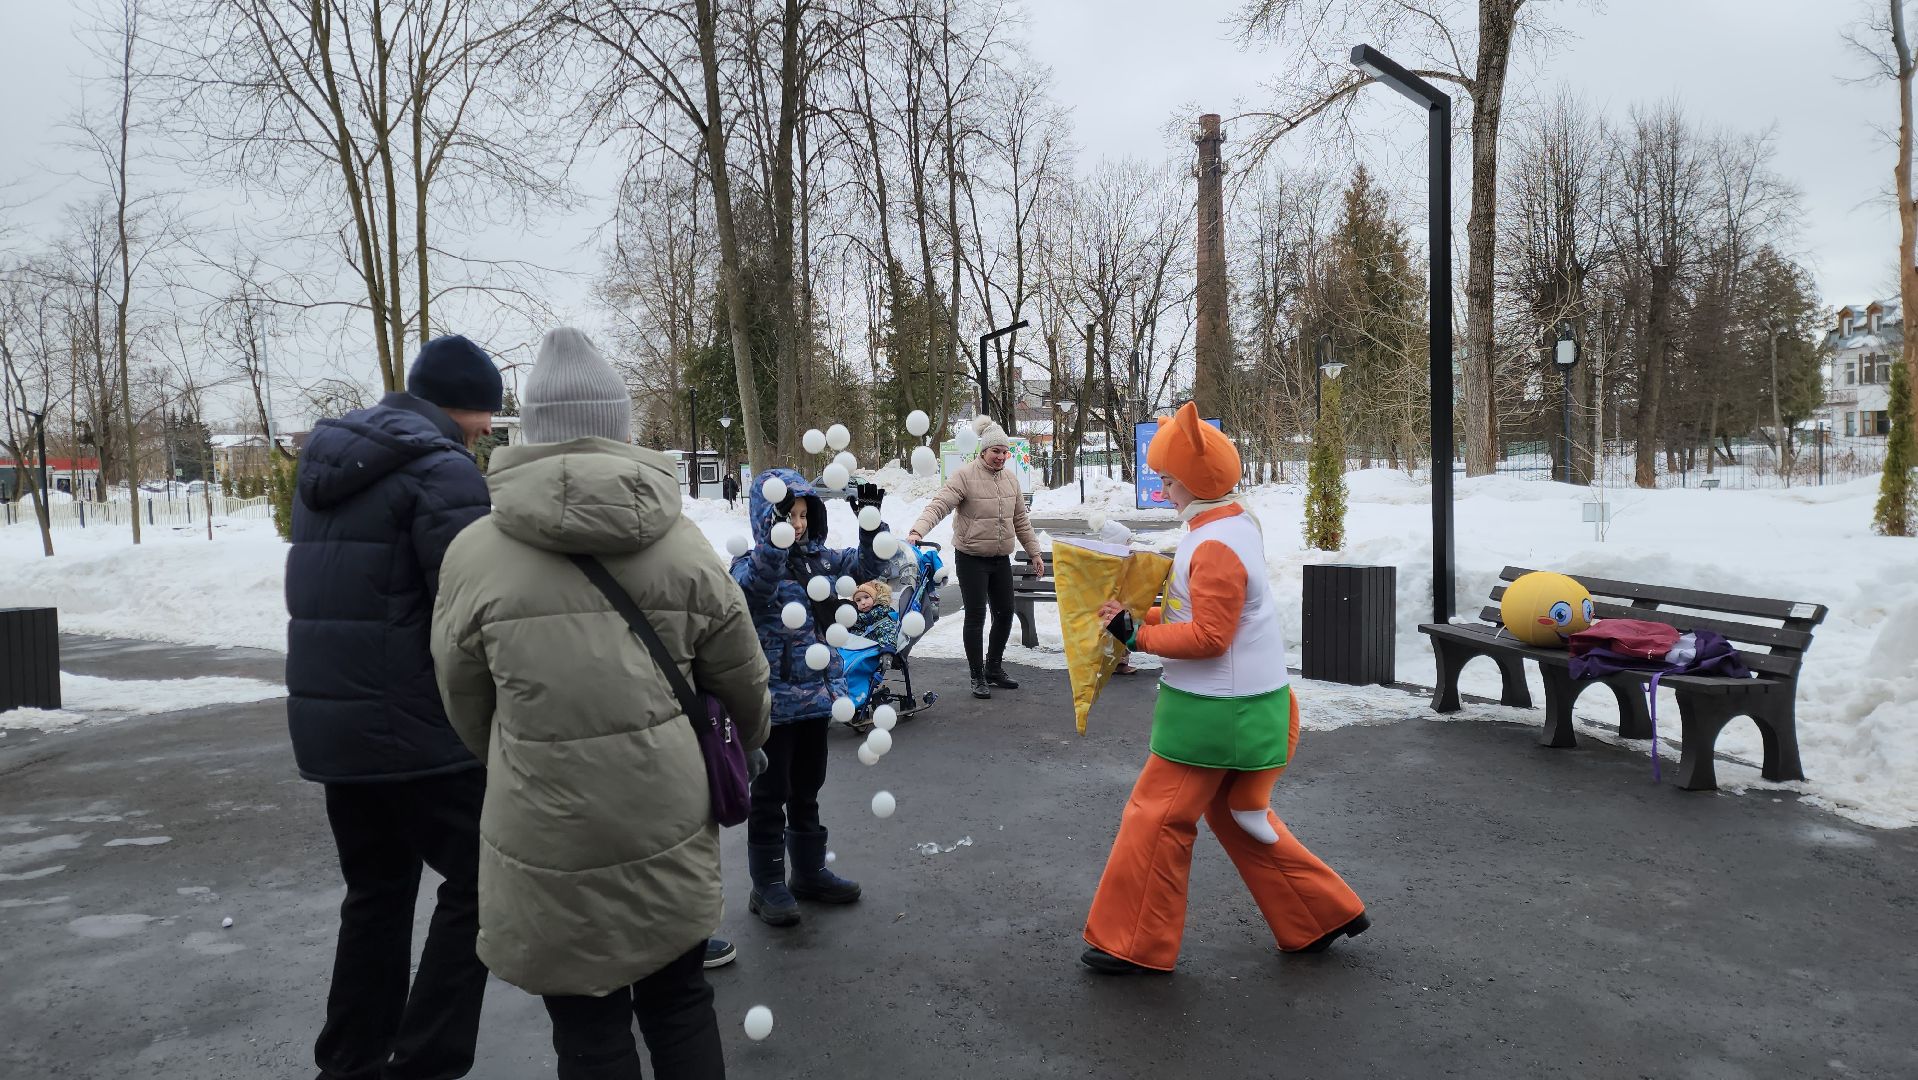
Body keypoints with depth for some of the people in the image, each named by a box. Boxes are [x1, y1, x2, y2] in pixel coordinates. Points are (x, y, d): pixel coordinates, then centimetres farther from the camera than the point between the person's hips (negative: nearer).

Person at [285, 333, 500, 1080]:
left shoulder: (327, 464, 14)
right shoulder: (442, 469, -14)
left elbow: (331, 590, 16)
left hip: (326, 721, 9)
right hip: (419, 729, -8)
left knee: (377, 891, 19)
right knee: (478, 882, 4)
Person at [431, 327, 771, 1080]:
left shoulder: (475, 553, -7)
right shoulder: (682, 545, -3)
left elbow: (468, 710, 4)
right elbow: (744, 685, 6)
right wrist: (747, 746, 28)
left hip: (550, 841, -2)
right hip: (669, 826, 2)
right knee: (680, 1003, 21)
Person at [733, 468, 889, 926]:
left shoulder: (818, 559, 6)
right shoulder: (750, 566, -12)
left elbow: (868, 564, 5)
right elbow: (754, 584, -35)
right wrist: (776, 533, -47)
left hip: (815, 697, 6)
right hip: (773, 703, -6)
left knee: (807, 791, 19)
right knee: (770, 795, 6)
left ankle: (810, 871, 33)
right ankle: (768, 885, 17)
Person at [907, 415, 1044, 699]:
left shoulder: (1010, 478, 8)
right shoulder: (965, 476, -13)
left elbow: (1021, 520, 16)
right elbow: (938, 506, -22)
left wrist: (1034, 552, 16)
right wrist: (918, 530, -38)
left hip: (1001, 559, 6)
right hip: (971, 559, -6)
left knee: (1004, 613, 12)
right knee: (976, 617, 0)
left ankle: (994, 668, 30)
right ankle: (978, 677, 12)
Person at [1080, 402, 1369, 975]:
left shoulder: (1215, 547, -23)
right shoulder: (1235, 521, 9)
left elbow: (1208, 637, -23)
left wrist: (1136, 635, -18)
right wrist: (1143, 618, 7)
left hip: (1215, 710, -10)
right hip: (1239, 700, 10)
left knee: (1158, 817, 1)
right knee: (1235, 817, 22)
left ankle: (1132, 943, 14)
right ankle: (1322, 914, 30)